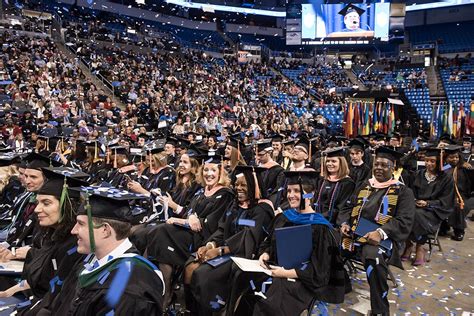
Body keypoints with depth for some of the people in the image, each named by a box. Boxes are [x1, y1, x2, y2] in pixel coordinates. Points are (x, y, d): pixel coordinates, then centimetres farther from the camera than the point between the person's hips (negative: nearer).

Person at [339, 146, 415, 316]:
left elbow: (404, 221, -8)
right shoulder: (364, 186, 17)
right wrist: (344, 223, -2)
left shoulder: (403, 191, 3)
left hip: (380, 238, -5)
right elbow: (348, 208, 19)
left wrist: (381, 233, -24)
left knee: (373, 259, -36)